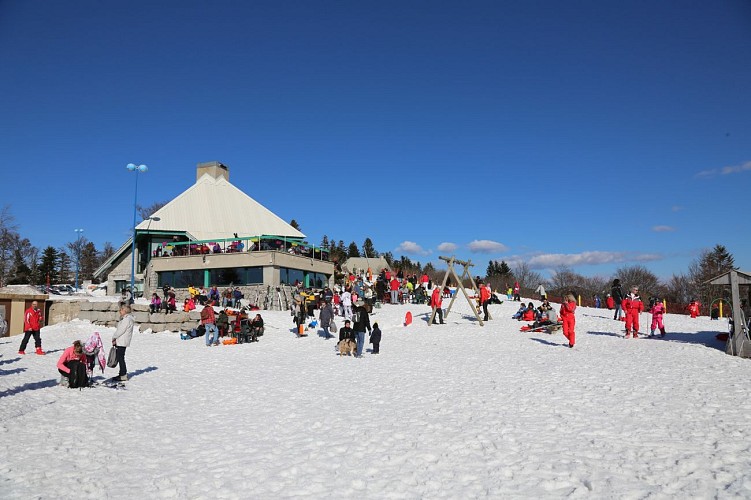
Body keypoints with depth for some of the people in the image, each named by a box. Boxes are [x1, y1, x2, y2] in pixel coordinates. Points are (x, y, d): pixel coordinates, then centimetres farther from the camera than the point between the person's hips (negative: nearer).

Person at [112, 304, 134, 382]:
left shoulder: (127, 319, -16)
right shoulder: (125, 319, 17)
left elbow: (121, 330, -18)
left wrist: (114, 338, -6)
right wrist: (115, 338, 9)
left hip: (122, 342, -10)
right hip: (120, 342, 10)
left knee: (120, 358, -7)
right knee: (120, 358, 14)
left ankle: (123, 376, -3)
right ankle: (122, 374, 20)